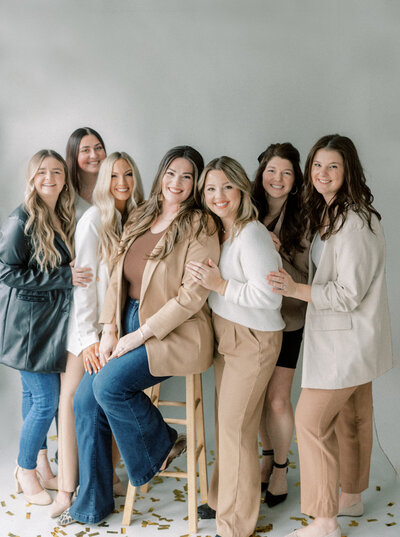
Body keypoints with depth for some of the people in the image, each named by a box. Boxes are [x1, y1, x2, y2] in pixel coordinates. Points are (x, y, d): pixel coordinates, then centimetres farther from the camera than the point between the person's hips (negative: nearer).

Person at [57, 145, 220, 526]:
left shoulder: (199, 229, -10)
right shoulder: (139, 220, 11)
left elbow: (192, 295, -17)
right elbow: (117, 278, 11)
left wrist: (139, 335, -16)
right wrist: (110, 330, -1)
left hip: (175, 334, -7)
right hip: (130, 329, 7)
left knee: (108, 385, -24)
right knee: (85, 398, 0)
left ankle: (162, 445, 6)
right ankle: (92, 502, 17)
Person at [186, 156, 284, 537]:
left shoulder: (251, 235, -21)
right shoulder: (217, 231, 7)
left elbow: (268, 296, -25)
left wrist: (220, 285, -21)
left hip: (252, 340, -8)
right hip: (225, 334, 9)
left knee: (235, 427, 0)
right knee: (224, 419, 18)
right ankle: (223, 499, 36)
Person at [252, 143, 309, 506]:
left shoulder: (302, 221, -9)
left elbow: (305, 281, -12)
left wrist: (277, 254, -26)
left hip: (286, 321, -3)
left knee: (277, 399, -1)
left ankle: (281, 467, 24)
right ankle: (268, 455, 36)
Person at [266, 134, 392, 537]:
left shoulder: (355, 222, -21)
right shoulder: (328, 215, 10)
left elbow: (349, 293, -22)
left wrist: (295, 289, -26)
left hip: (346, 339, -10)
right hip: (347, 338, 10)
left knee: (310, 420, -6)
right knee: (351, 418, 20)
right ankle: (351, 497, 36)